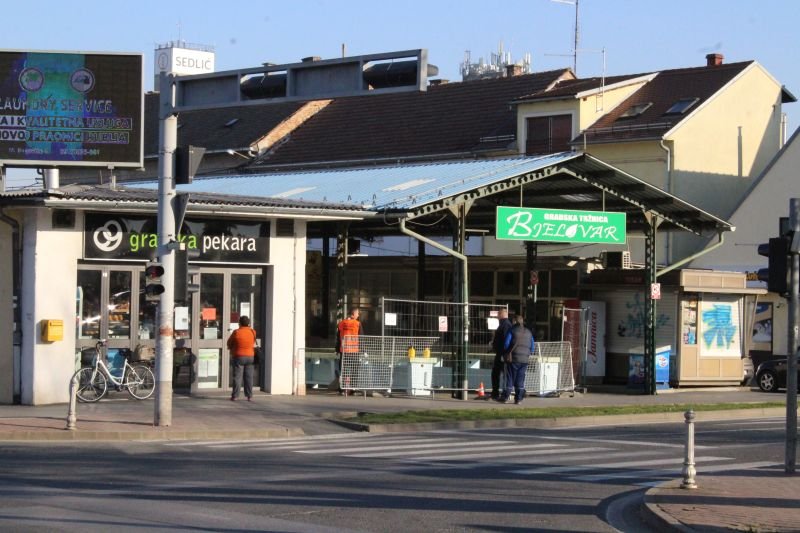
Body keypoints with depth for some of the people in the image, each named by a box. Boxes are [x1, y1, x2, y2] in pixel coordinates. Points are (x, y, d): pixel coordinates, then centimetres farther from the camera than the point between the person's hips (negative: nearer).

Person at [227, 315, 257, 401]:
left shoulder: (236, 332, -13)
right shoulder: (252, 332, -3)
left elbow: (229, 343, -1)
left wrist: (232, 348, 19)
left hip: (238, 356, -3)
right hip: (250, 356, 3)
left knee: (237, 376, 0)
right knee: (249, 377, 7)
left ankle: (235, 396, -2)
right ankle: (249, 396, 7)